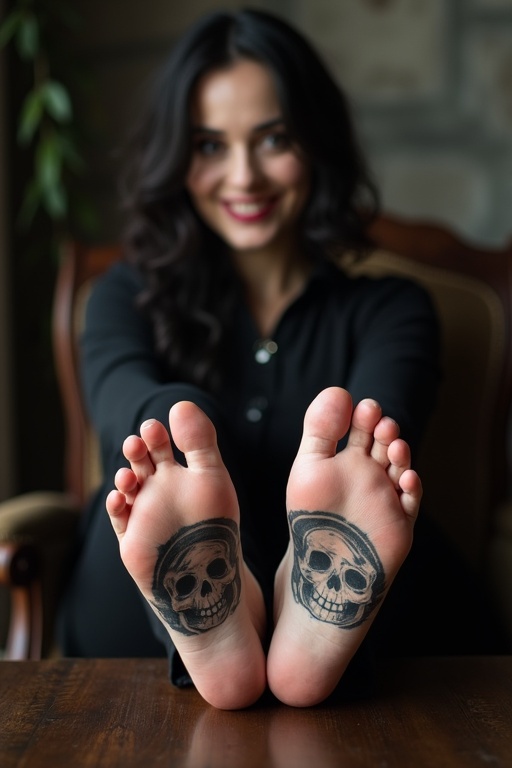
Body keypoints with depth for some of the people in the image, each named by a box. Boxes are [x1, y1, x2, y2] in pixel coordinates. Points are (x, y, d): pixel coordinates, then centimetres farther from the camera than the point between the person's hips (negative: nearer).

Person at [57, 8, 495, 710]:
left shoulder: (390, 308, 9)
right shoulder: (130, 295, 12)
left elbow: (377, 434, -14)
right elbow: (124, 398, -12)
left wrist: (340, 502, -39)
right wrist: (190, 450, -37)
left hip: (359, 639, 1)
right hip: (144, 646, 0)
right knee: (181, 423, -25)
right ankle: (210, 628, -48)